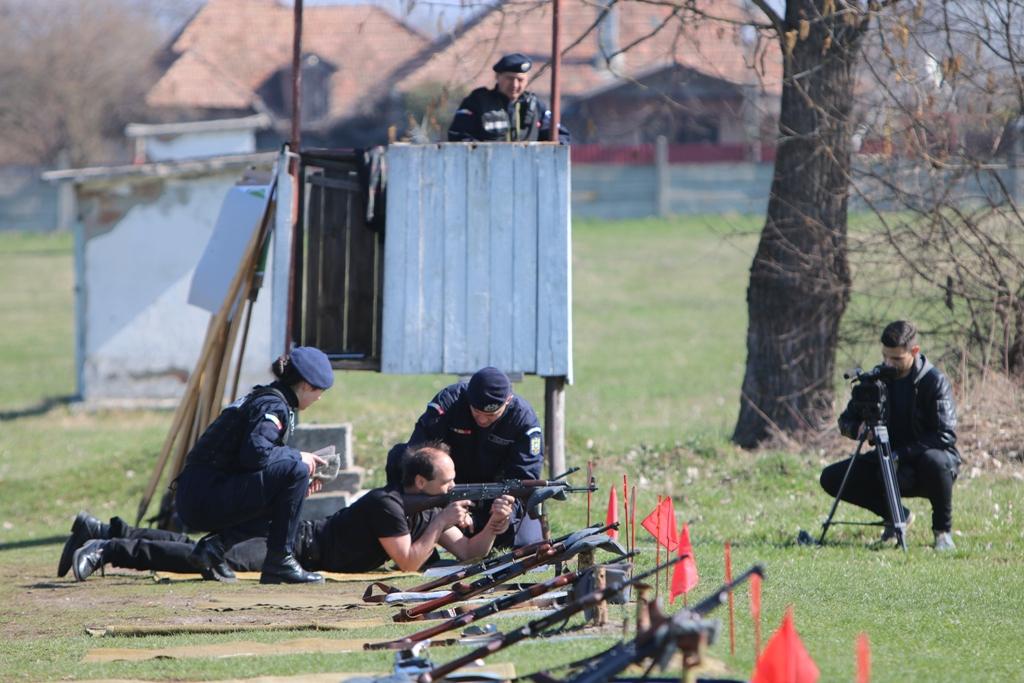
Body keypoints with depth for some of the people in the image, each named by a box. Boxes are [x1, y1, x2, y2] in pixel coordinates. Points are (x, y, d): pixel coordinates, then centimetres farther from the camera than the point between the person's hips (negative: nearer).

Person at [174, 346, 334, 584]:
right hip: (206, 500, -10)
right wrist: (298, 457, -8)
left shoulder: (260, 398, 21)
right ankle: (279, 561, -12)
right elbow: (256, 453, -24)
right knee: (295, 470, -16)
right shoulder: (273, 405, -9)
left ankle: (215, 544, 8)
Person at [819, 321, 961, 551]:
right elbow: (845, 421, 3)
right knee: (831, 478, -12)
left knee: (934, 460, -41)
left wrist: (900, 454, -29)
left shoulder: (934, 381, -15)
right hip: (891, 463, 5)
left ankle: (943, 530, -15)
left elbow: (945, 435, -23)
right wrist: (858, 428, -23)